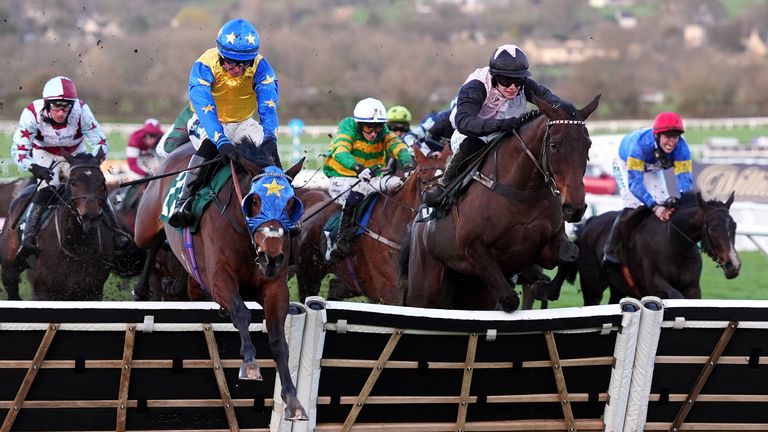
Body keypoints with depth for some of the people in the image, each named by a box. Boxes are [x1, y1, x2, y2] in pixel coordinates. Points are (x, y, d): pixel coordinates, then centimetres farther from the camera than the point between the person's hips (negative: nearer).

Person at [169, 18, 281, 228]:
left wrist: (269, 138, -51)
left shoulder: (261, 68, -21)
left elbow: (268, 106, -33)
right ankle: (185, 202, -36)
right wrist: (222, 142, -55)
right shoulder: (204, 67, -28)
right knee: (209, 146, -35)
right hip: (208, 123, -3)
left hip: (242, 124, 3)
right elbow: (205, 110, -40)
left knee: (268, 149, -22)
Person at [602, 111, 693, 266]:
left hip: (652, 169, 5)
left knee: (665, 205, -7)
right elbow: (634, 182, -50)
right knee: (634, 205, -22)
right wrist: (654, 206, -63)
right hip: (626, 164, -5)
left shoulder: (681, 147, -34)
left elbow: (685, 179, -40)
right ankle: (610, 251, -12)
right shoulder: (641, 144, -46)